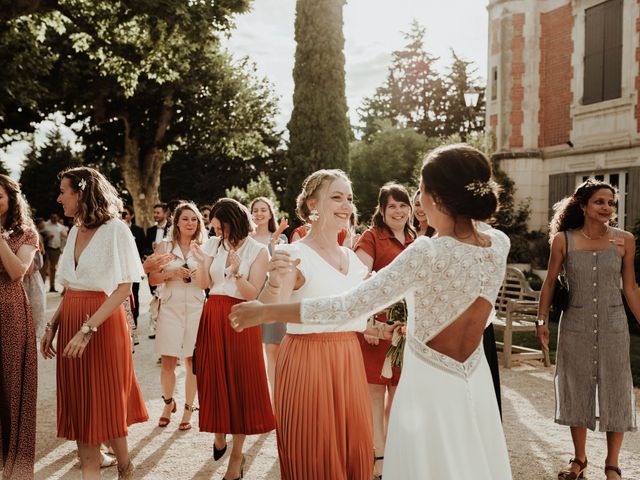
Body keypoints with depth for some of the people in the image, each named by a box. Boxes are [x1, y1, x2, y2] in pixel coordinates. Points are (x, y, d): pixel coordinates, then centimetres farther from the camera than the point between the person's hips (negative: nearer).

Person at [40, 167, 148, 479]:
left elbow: (124, 288, -15)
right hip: (70, 322, 6)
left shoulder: (115, 229, -11)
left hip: (103, 323, -6)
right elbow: (70, 288, 16)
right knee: (78, 404, 7)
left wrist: (88, 329, -21)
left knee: (106, 402, 4)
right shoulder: (75, 231, 11)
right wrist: (52, 326, 6)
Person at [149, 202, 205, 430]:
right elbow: (152, 278, 2)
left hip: (196, 308, 0)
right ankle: (168, 403, 26)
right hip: (170, 307, 0)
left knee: (193, 361, 2)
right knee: (168, 362, 2)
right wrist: (171, 273, -14)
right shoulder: (164, 247, 6)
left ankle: (188, 410, 13)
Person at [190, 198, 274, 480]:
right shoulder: (213, 244, 5)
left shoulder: (257, 251, -5)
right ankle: (219, 435, 33)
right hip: (213, 317, 4)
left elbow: (252, 294, -9)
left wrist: (236, 272, -23)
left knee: (240, 381, -1)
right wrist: (202, 262, -11)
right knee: (214, 379, 7)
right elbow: (203, 284, 6)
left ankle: (237, 454, 11)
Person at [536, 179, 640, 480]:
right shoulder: (564, 239, -6)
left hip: (613, 326, 0)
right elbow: (550, 283, 2)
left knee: (615, 393, 5)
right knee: (576, 390, 11)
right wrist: (542, 320, 0)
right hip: (575, 326, 0)